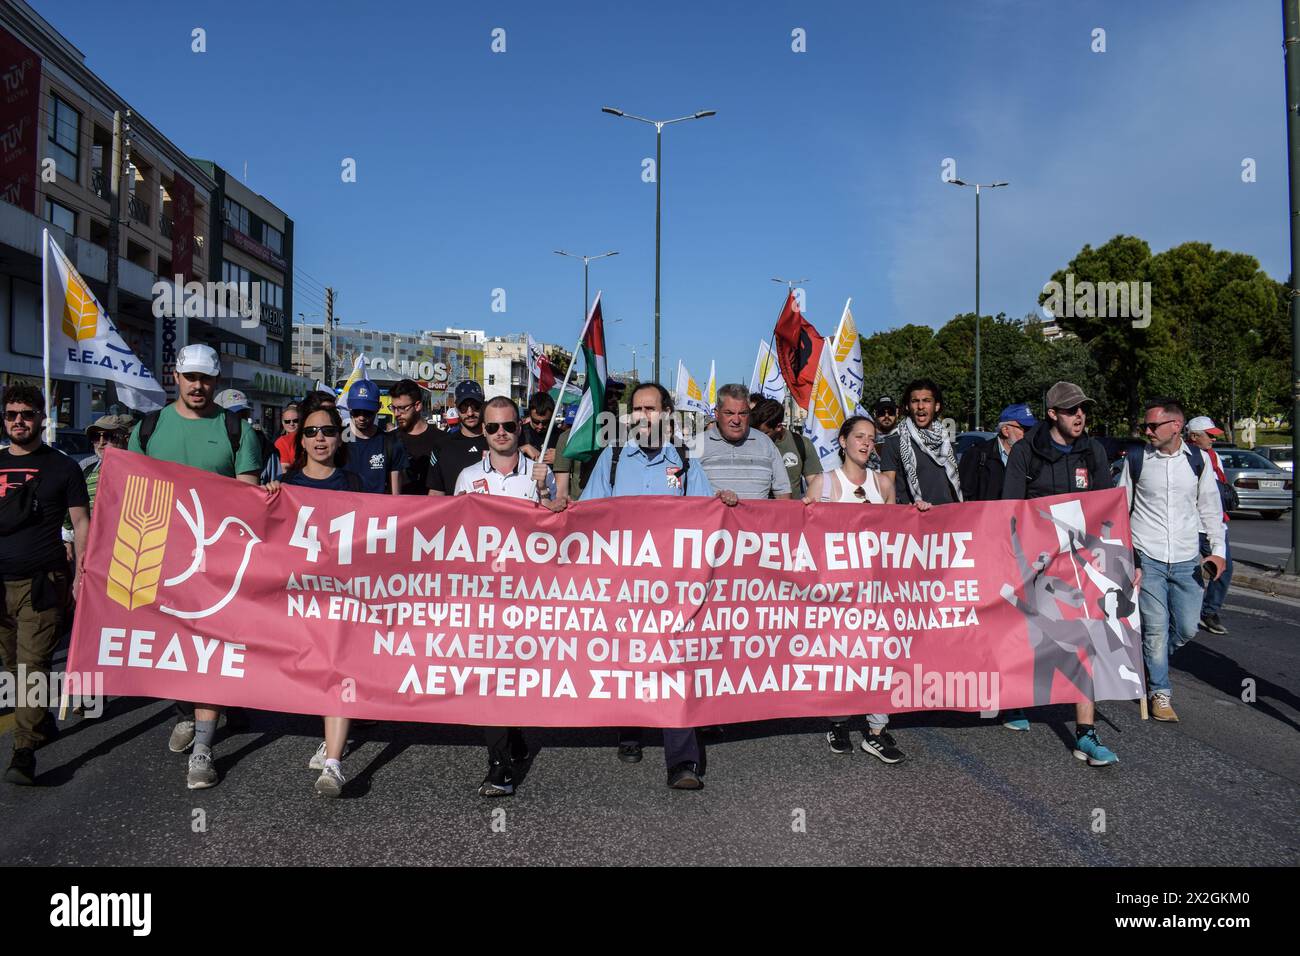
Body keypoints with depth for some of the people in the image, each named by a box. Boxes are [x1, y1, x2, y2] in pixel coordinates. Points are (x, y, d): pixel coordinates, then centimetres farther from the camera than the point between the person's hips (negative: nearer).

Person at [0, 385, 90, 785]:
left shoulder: (62, 467, 2)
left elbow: (81, 523, 1)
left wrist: (82, 574, -8)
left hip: (41, 582, -4)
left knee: (33, 665, -9)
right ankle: (43, 723, 29)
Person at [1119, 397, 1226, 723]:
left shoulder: (1198, 459, 2)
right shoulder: (1135, 458, -2)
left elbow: (1210, 506, 10)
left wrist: (1218, 550, 1)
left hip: (1187, 560, 2)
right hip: (1147, 558, -2)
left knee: (1187, 628, 4)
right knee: (1156, 628, -3)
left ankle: (1149, 662, 32)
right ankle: (1160, 692, 11)